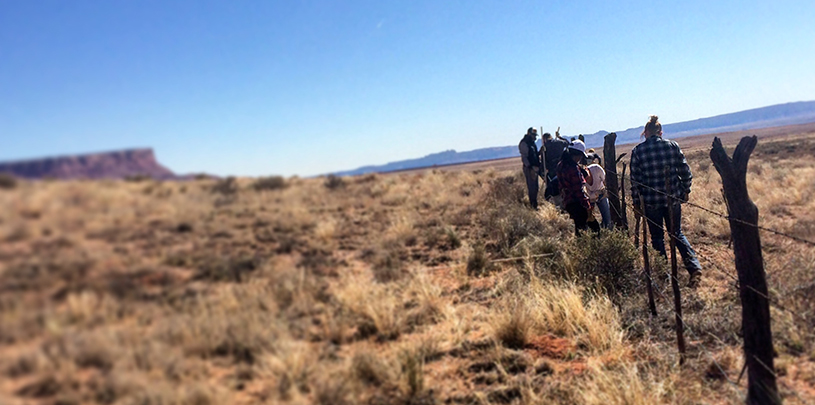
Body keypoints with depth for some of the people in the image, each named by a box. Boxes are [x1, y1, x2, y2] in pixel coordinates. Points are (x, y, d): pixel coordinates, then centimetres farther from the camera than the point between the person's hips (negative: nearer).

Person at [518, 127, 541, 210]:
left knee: (535, 187, 12)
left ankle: (535, 204, 19)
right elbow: (524, 157, -16)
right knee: (532, 187, -8)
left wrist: (539, 164, 14)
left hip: (535, 168, 9)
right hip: (529, 168, -9)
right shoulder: (524, 143, -11)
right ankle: (533, 205, -5)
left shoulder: (532, 143, 18)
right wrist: (530, 167, -21)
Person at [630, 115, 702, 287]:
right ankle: (695, 267, 2)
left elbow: (635, 179, -5)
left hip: (651, 201, -2)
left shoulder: (637, 151, -7)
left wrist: (636, 202, 4)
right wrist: (685, 191, 14)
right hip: (673, 198, 2)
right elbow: (685, 171, 0)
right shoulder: (673, 146, -1)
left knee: (657, 237, 12)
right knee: (677, 234, 17)